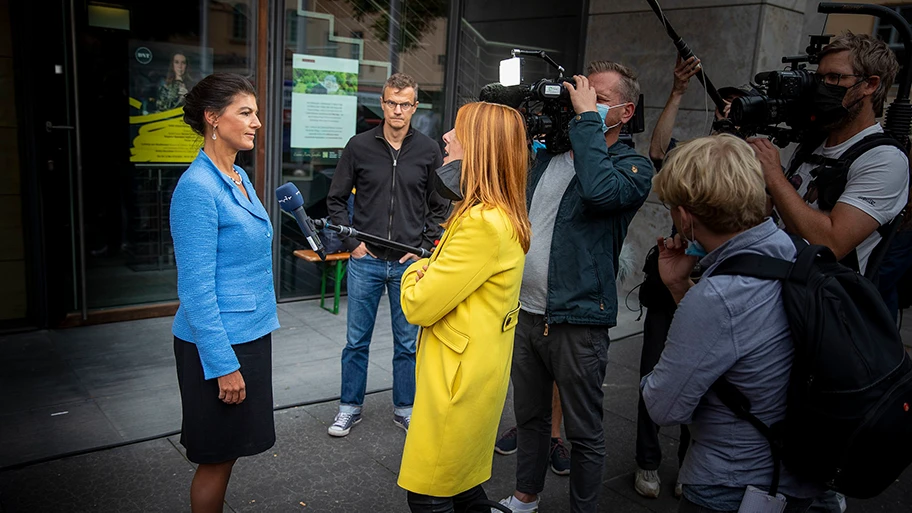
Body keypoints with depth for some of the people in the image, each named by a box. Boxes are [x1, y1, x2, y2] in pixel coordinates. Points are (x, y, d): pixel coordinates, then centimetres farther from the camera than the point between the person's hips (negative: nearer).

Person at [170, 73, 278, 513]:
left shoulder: (239, 178, 8)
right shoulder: (198, 187, -18)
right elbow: (196, 288, -20)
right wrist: (223, 365, -20)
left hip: (252, 333, 8)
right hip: (219, 344, -8)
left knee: (227, 451, 19)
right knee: (217, 455, 8)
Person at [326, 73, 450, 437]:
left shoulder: (428, 151, 2)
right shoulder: (359, 146, 1)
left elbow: (440, 206, 8)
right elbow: (336, 199, 6)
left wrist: (424, 246, -2)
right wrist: (351, 241, -2)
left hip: (409, 263, 0)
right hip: (365, 260, 0)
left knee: (407, 343, 10)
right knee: (357, 340, 9)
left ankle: (405, 409, 27)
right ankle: (350, 407, 26)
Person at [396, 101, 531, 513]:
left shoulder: (483, 223, -25)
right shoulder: (505, 216, 7)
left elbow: (417, 306, -22)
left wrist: (415, 273, -1)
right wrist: (429, 268, -5)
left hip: (457, 378, -10)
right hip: (475, 373, 10)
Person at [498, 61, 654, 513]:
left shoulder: (633, 167, -5)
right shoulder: (548, 156, 13)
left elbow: (599, 189, -30)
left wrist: (586, 118, -21)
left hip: (578, 322, -6)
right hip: (526, 311, 6)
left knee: (584, 432, 7)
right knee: (529, 416, 21)